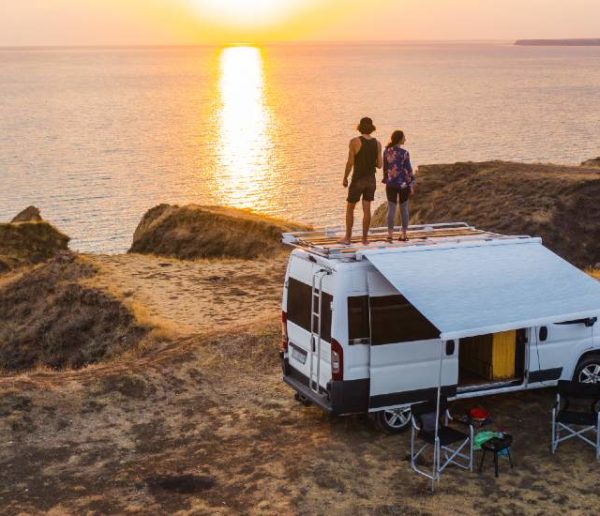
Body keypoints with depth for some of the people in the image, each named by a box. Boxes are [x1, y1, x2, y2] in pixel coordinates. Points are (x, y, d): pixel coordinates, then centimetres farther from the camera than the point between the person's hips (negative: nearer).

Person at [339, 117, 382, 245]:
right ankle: (365, 238, 10)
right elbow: (380, 165, 1)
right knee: (366, 209, 8)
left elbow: (350, 163, -12)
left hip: (358, 180, -4)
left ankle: (348, 237, 13)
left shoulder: (355, 142, -13)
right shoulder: (377, 143, 0)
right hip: (371, 179, 4)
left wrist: (345, 178, 1)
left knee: (350, 209, 9)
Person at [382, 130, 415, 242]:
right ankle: (404, 234, 15)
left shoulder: (386, 152, 0)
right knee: (404, 209, 10)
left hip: (390, 184, 3)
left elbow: (385, 168, 5)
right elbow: (408, 170, -10)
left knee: (391, 209, 4)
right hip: (403, 184, -2)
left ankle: (390, 235, -2)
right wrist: (412, 185, -3)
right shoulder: (404, 153, -12)